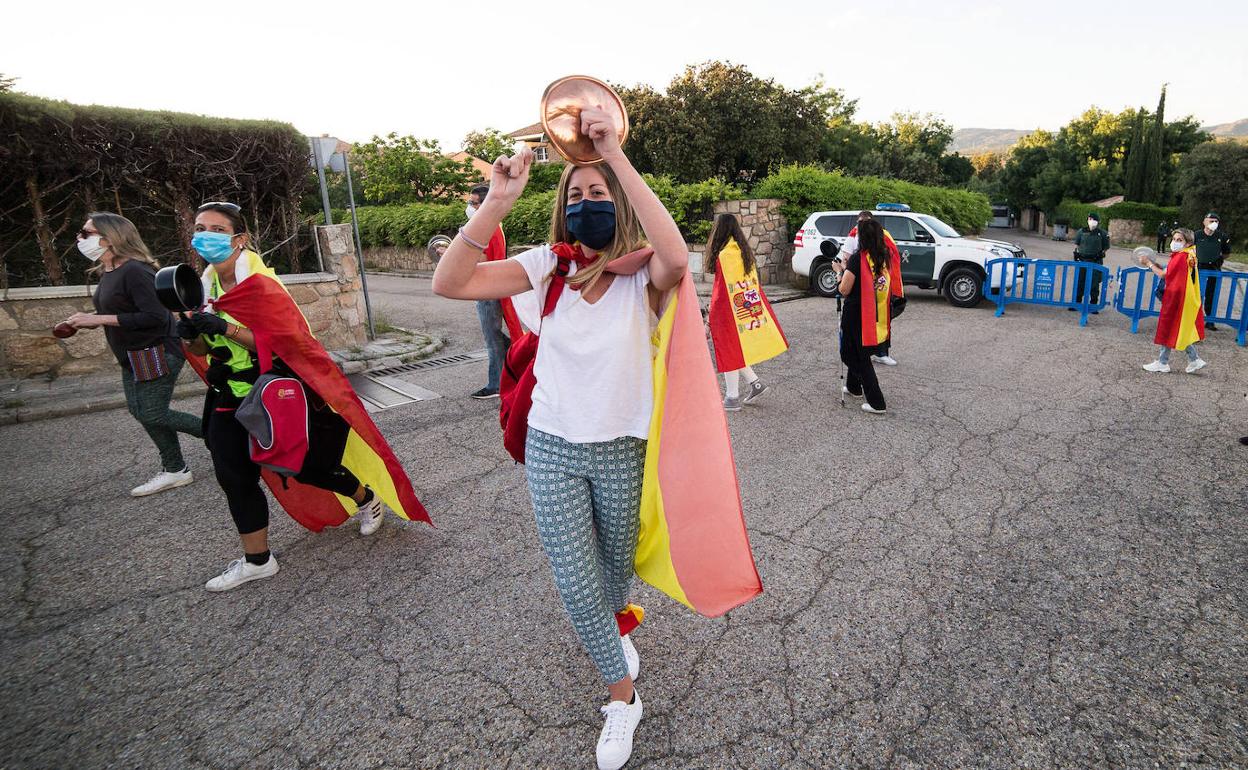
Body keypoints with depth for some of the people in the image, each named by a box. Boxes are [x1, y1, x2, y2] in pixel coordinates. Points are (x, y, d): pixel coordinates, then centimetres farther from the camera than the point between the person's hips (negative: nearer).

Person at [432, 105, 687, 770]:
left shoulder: (640, 275, -12)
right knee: (574, 582, 4)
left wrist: (616, 157, -35)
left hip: (623, 451, -1)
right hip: (552, 449, 2)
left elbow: (676, 258, -38)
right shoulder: (548, 266, -5)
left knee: (616, 566, 21)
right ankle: (622, 696, 31)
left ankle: (614, 628, 59)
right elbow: (449, 284, -15)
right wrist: (497, 201, -25)